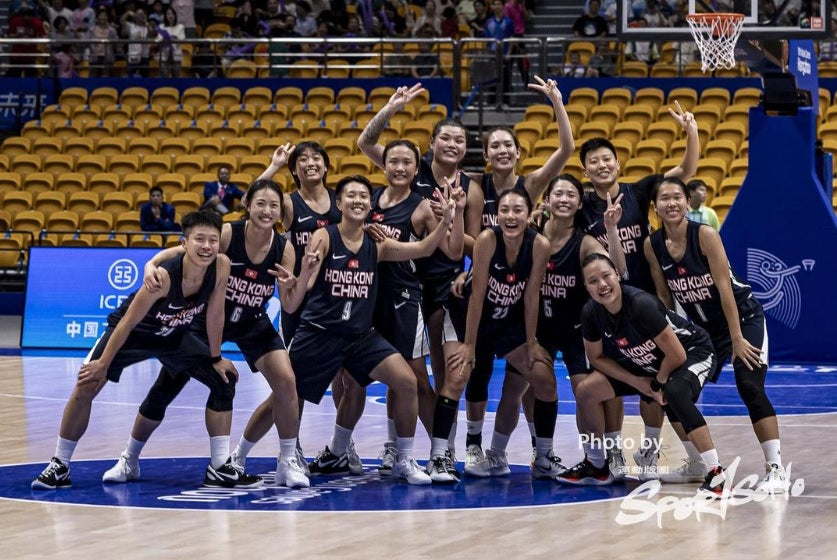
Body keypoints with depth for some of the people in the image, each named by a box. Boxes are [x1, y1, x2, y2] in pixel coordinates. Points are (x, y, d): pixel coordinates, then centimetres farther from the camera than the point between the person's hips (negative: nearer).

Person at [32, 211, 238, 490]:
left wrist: (216, 358, 0)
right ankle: (59, 467, -6)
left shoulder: (221, 267, -26)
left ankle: (221, 465, 14)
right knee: (86, 386, -18)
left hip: (173, 337, 5)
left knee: (225, 380, 2)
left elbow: (215, 314, -9)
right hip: (131, 333, -5)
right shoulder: (163, 277, -37)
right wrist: (103, 364, -22)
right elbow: (128, 322, -28)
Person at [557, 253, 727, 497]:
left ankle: (716, 474, -35)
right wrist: (637, 382, -11)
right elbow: (597, 357, 0)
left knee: (675, 393, -39)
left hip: (693, 352, -7)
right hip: (647, 364, 7)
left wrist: (658, 384, -13)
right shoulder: (591, 312, -17)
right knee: (586, 390, -2)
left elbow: (677, 355, -30)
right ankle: (596, 467, 17)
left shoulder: (641, 304, -35)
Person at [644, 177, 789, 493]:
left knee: (750, 387, -22)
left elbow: (724, 287, -22)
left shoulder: (705, 235, -21)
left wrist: (737, 339, -23)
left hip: (743, 316, -6)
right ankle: (696, 464, 21)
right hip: (701, 326, 6)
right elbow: (664, 296, 2)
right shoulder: (652, 245, -7)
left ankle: (776, 469, -20)